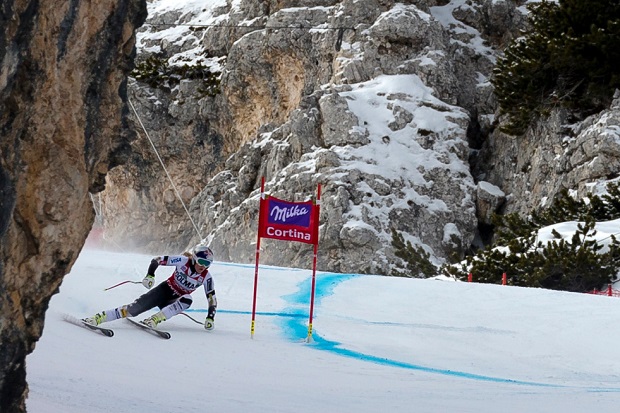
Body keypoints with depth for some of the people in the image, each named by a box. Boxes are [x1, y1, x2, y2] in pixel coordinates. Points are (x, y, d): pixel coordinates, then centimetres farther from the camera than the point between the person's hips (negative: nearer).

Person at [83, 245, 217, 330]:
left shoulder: (206, 277, -12)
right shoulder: (183, 261, -16)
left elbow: (212, 299, -5)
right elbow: (156, 260, -11)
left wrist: (210, 318, -16)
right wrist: (150, 276, -25)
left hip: (175, 302, 1)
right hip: (164, 290, -1)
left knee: (187, 300, -35)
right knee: (136, 307, -22)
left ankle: (154, 320, -39)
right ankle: (97, 318, -23)